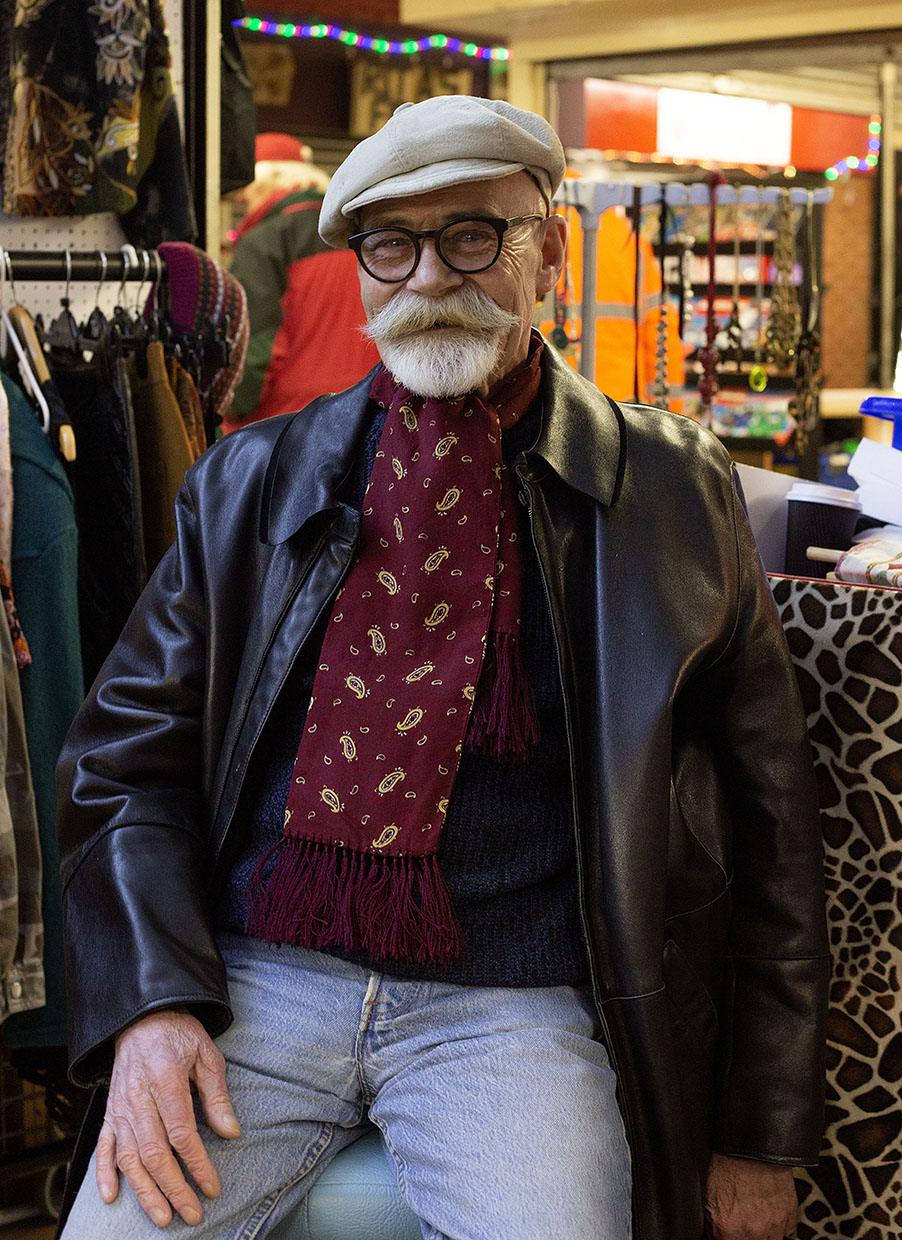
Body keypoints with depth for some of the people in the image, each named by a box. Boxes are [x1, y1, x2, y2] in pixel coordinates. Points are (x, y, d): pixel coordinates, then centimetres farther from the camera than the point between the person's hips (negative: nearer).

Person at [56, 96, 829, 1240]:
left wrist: (759, 1142, 7)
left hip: (516, 1006, -1)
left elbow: (766, 832, 8)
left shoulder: (673, 493, 5)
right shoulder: (252, 482, 11)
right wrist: (148, 1004, -7)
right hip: (256, 983, 2)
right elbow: (128, 756, 11)